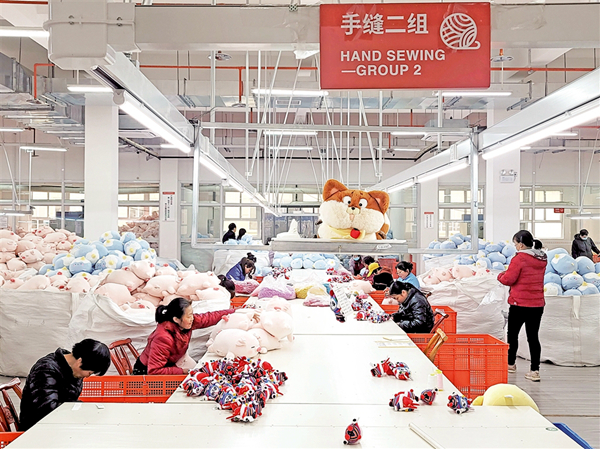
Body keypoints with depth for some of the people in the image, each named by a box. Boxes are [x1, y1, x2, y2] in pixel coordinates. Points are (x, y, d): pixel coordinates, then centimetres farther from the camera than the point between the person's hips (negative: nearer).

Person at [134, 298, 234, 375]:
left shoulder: (185, 323, -14)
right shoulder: (163, 338, -35)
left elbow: (208, 318, 1)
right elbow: (154, 371, -34)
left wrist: (232, 311, 6)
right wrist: (182, 371, -32)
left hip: (167, 366, 8)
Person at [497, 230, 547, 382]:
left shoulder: (519, 258, -16)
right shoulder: (542, 259, 7)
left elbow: (508, 279, -16)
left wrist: (500, 276, 5)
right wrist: (508, 274, 14)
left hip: (520, 304, -6)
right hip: (537, 303, 6)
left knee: (512, 334, 12)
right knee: (533, 336, 8)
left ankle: (511, 364, 26)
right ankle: (535, 370, 4)